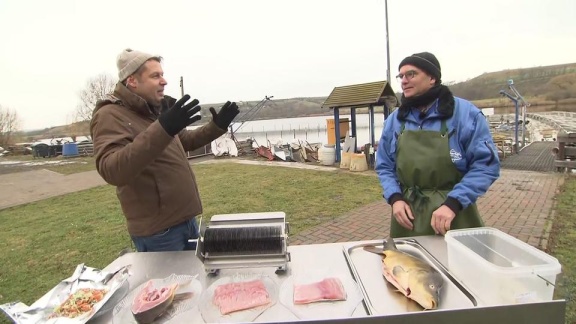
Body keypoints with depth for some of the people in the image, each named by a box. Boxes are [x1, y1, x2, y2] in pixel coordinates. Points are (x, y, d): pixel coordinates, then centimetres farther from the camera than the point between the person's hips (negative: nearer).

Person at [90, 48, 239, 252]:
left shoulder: (153, 109, 10)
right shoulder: (110, 115, -17)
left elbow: (185, 141, 23)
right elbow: (112, 171, -35)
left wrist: (216, 127, 9)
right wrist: (162, 129, -43)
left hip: (185, 218, 8)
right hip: (158, 230, -8)